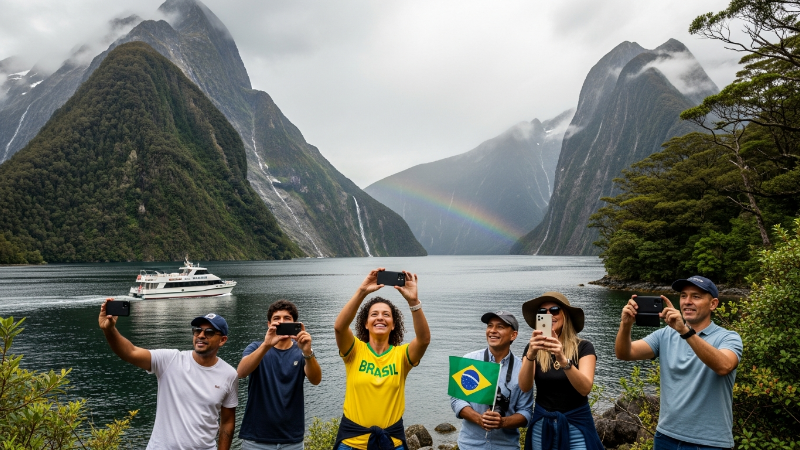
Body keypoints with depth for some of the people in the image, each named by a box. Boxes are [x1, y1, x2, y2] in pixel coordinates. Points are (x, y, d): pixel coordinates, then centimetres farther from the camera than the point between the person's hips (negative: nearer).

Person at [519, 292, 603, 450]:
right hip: (542, 425, 2)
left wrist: (563, 360, -36)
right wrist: (531, 354, -33)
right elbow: (524, 387, -16)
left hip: (576, 424, -2)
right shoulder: (533, 348, -2)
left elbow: (585, 388, -21)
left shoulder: (583, 347, -7)